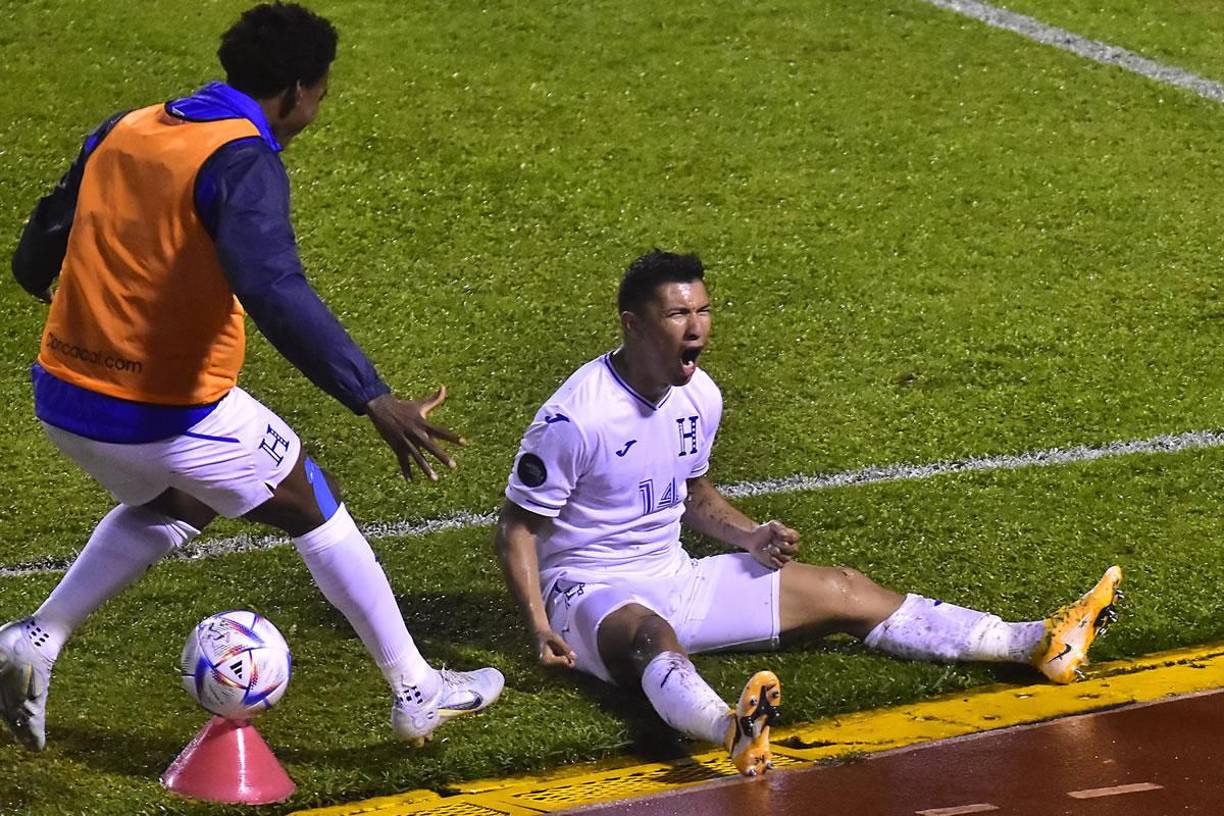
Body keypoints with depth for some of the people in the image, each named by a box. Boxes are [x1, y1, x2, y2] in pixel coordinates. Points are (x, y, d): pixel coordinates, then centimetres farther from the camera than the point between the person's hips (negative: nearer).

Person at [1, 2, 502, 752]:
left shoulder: (122, 132, 6)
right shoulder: (245, 162, -16)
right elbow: (275, 292, -33)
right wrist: (373, 399, -38)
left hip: (65, 401, 7)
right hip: (174, 413, -7)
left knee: (173, 504, 34)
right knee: (315, 511, 15)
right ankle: (417, 693, 20)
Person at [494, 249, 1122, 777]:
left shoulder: (699, 398, 4)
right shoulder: (575, 417, -20)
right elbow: (517, 527, -14)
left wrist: (751, 538, 3)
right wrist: (540, 629, -26)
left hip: (675, 577, 8)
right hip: (589, 592, -8)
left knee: (842, 592, 2)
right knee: (650, 634, -44)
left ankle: (1037, 645, 0)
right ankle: (731, 729, -79)